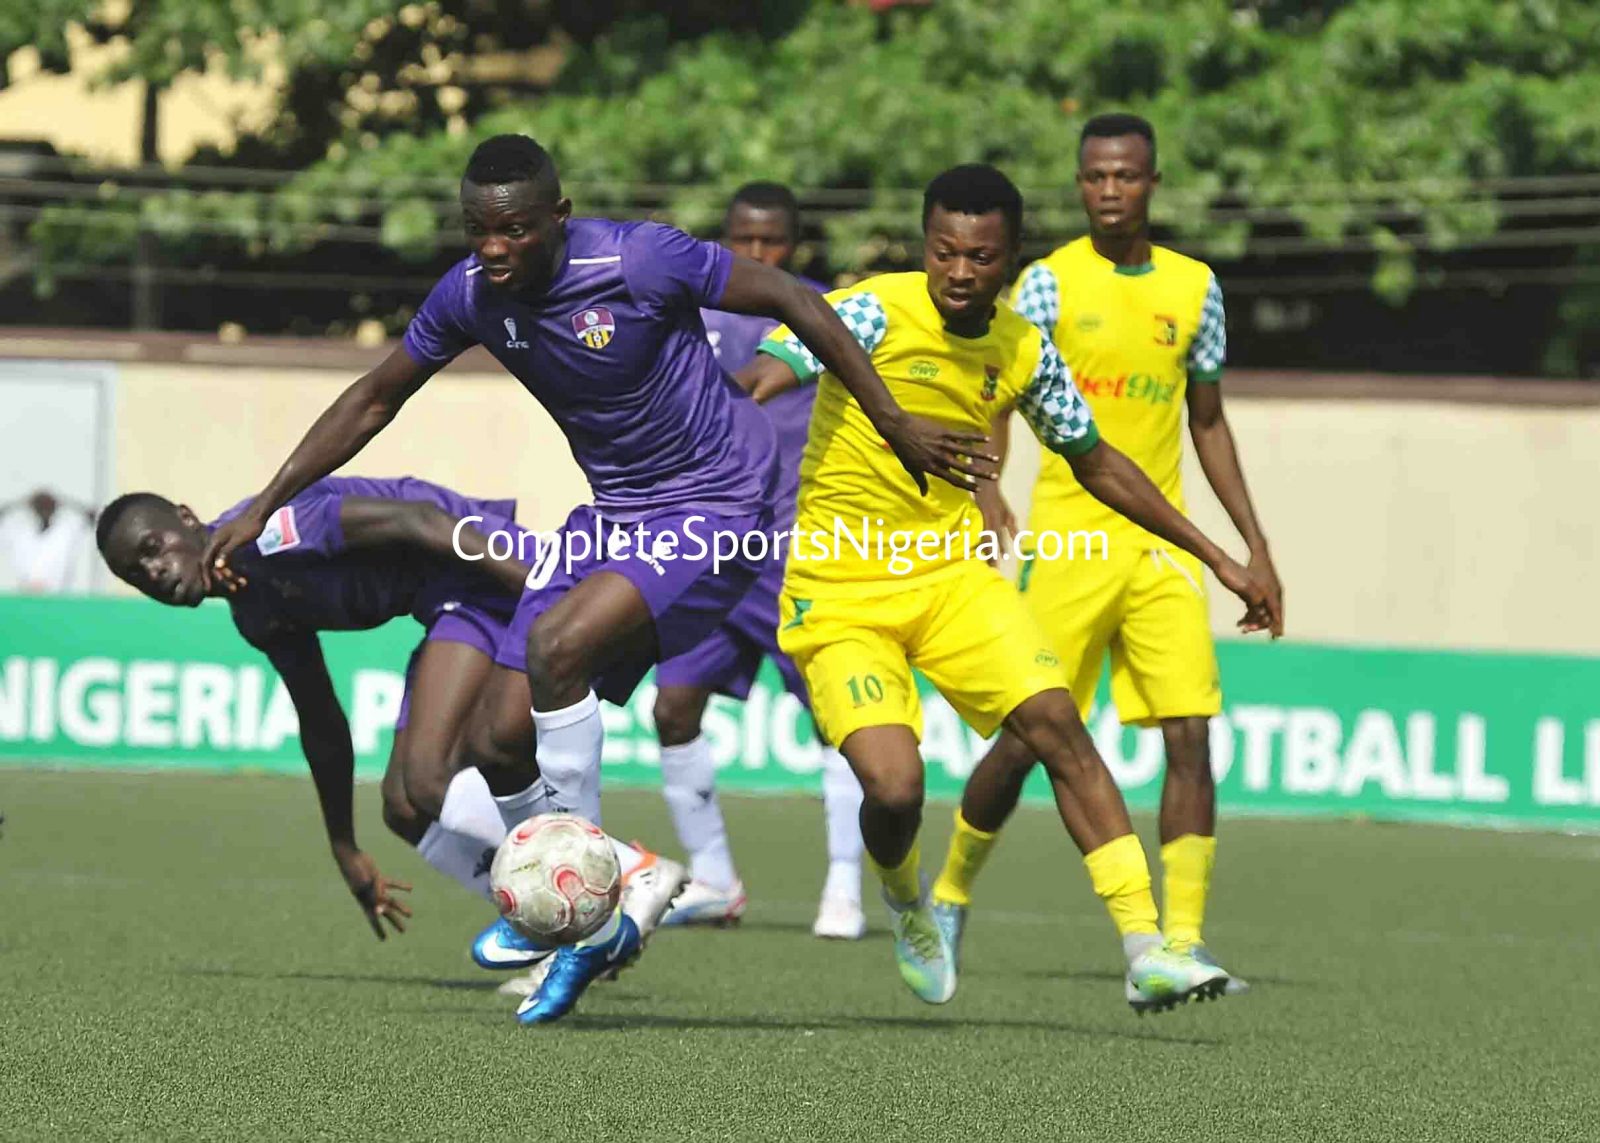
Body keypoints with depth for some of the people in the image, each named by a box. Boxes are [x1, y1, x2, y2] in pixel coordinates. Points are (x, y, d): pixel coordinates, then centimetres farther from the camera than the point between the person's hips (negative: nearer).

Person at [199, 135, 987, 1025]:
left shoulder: (642, 262, -23)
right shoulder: (471, 295, -5)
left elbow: (794, 301, -12)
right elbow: (374, 401, 11)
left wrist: (895, 425, -9)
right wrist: (263, 509, 10)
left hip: (716, 510, -7)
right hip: (615, 515, 7)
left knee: (557, 641, -29)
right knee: (498, 738, -4)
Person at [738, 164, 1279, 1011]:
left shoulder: (1023, 352, 1)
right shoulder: (874, 312, -16)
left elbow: (1097, 464, 16)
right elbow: (762, 376, -29)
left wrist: (1218, 559, 17)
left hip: (950, 574, 4)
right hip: (838, 592, -4)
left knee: (1057, 722, -15)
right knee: (893, 789, -19)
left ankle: (1144, 950, -12)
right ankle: (904, 904, 18)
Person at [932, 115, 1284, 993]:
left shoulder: (1195, 288, 9)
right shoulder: (1049, 282, -2)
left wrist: (1254, 545, 14)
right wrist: (987, 501, -26)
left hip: (1162, 544, 3)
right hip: (1065, 541, -3)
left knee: (1189, 736, -9)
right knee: (1027, 738, 0)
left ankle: (1182, 941, -9)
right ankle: (951, 892, 25)